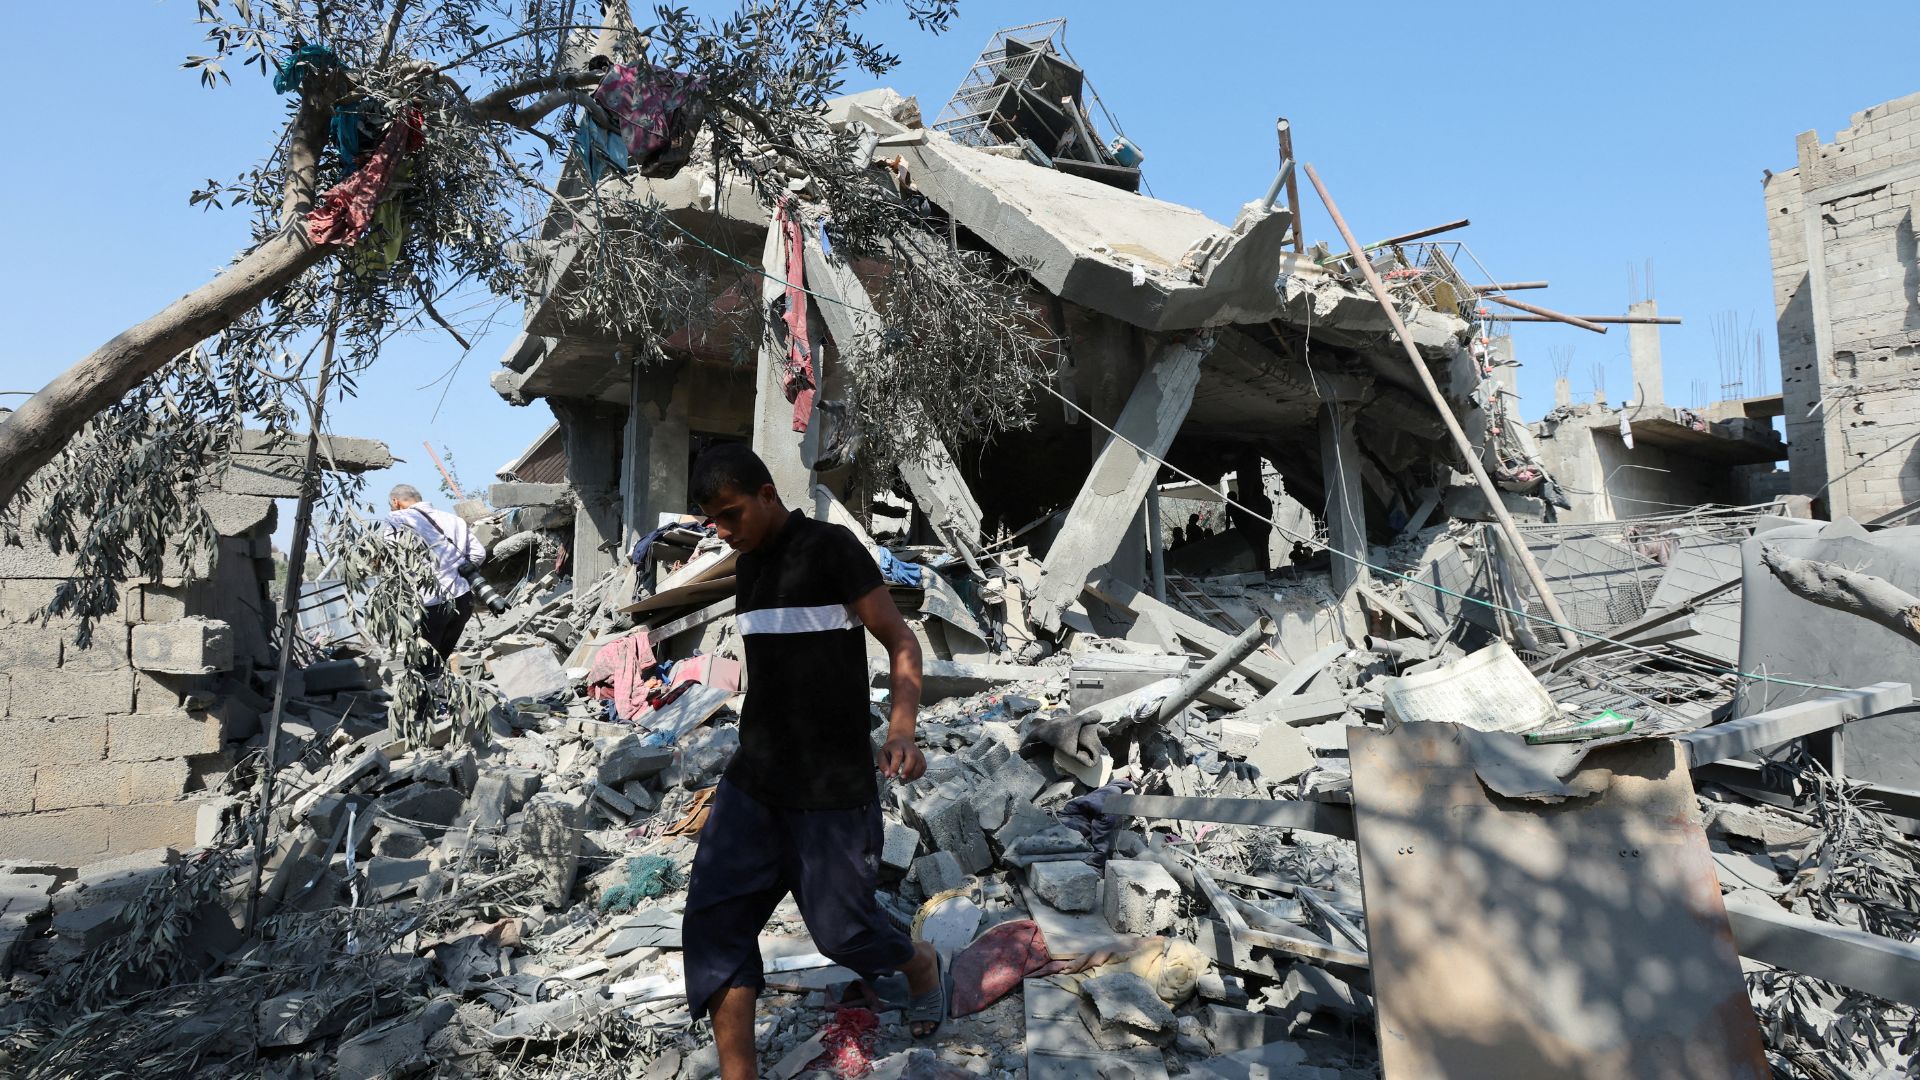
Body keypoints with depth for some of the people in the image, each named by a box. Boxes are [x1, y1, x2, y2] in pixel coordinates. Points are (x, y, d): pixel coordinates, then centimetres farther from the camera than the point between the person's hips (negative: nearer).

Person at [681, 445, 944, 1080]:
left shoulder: (830, 547, -11)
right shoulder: (747, 566, 11)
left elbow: (900, 641, -12)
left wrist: (901, 729, -27)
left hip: (831, 787, -7)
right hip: (752, 779, 7)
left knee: (841, 929, 4)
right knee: (714, 919, -2)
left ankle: (922, 966, 36)